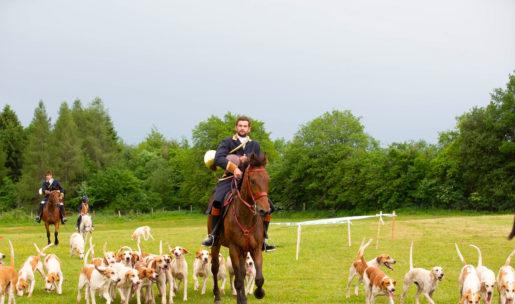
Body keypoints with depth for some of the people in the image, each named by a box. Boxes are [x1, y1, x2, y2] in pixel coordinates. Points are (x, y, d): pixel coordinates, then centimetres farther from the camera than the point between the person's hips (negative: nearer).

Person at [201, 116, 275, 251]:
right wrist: (233, 168, -27)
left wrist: (247, 160, -10)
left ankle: (262, 239, 4)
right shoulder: (227, 142, 5)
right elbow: (218, 158, -13)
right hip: (230, 179, -4)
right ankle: (212, 235, -18)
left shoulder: (254, 145, 17)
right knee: (217, 202, -31)